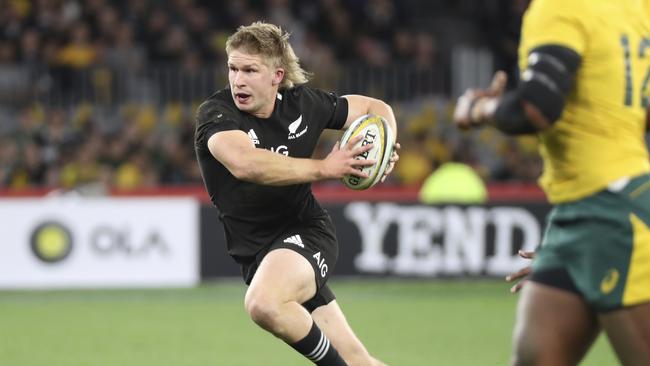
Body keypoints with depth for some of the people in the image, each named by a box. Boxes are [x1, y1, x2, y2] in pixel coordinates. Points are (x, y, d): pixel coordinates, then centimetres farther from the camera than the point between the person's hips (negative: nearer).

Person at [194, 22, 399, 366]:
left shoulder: (303, 102, -4)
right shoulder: (215, 113, -13)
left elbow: (375, 107, 14)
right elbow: (245, 163, -35)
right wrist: (324, 168, -31)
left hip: (306, 233, -1)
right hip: (257, 252, 1)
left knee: (263, 304, -34)